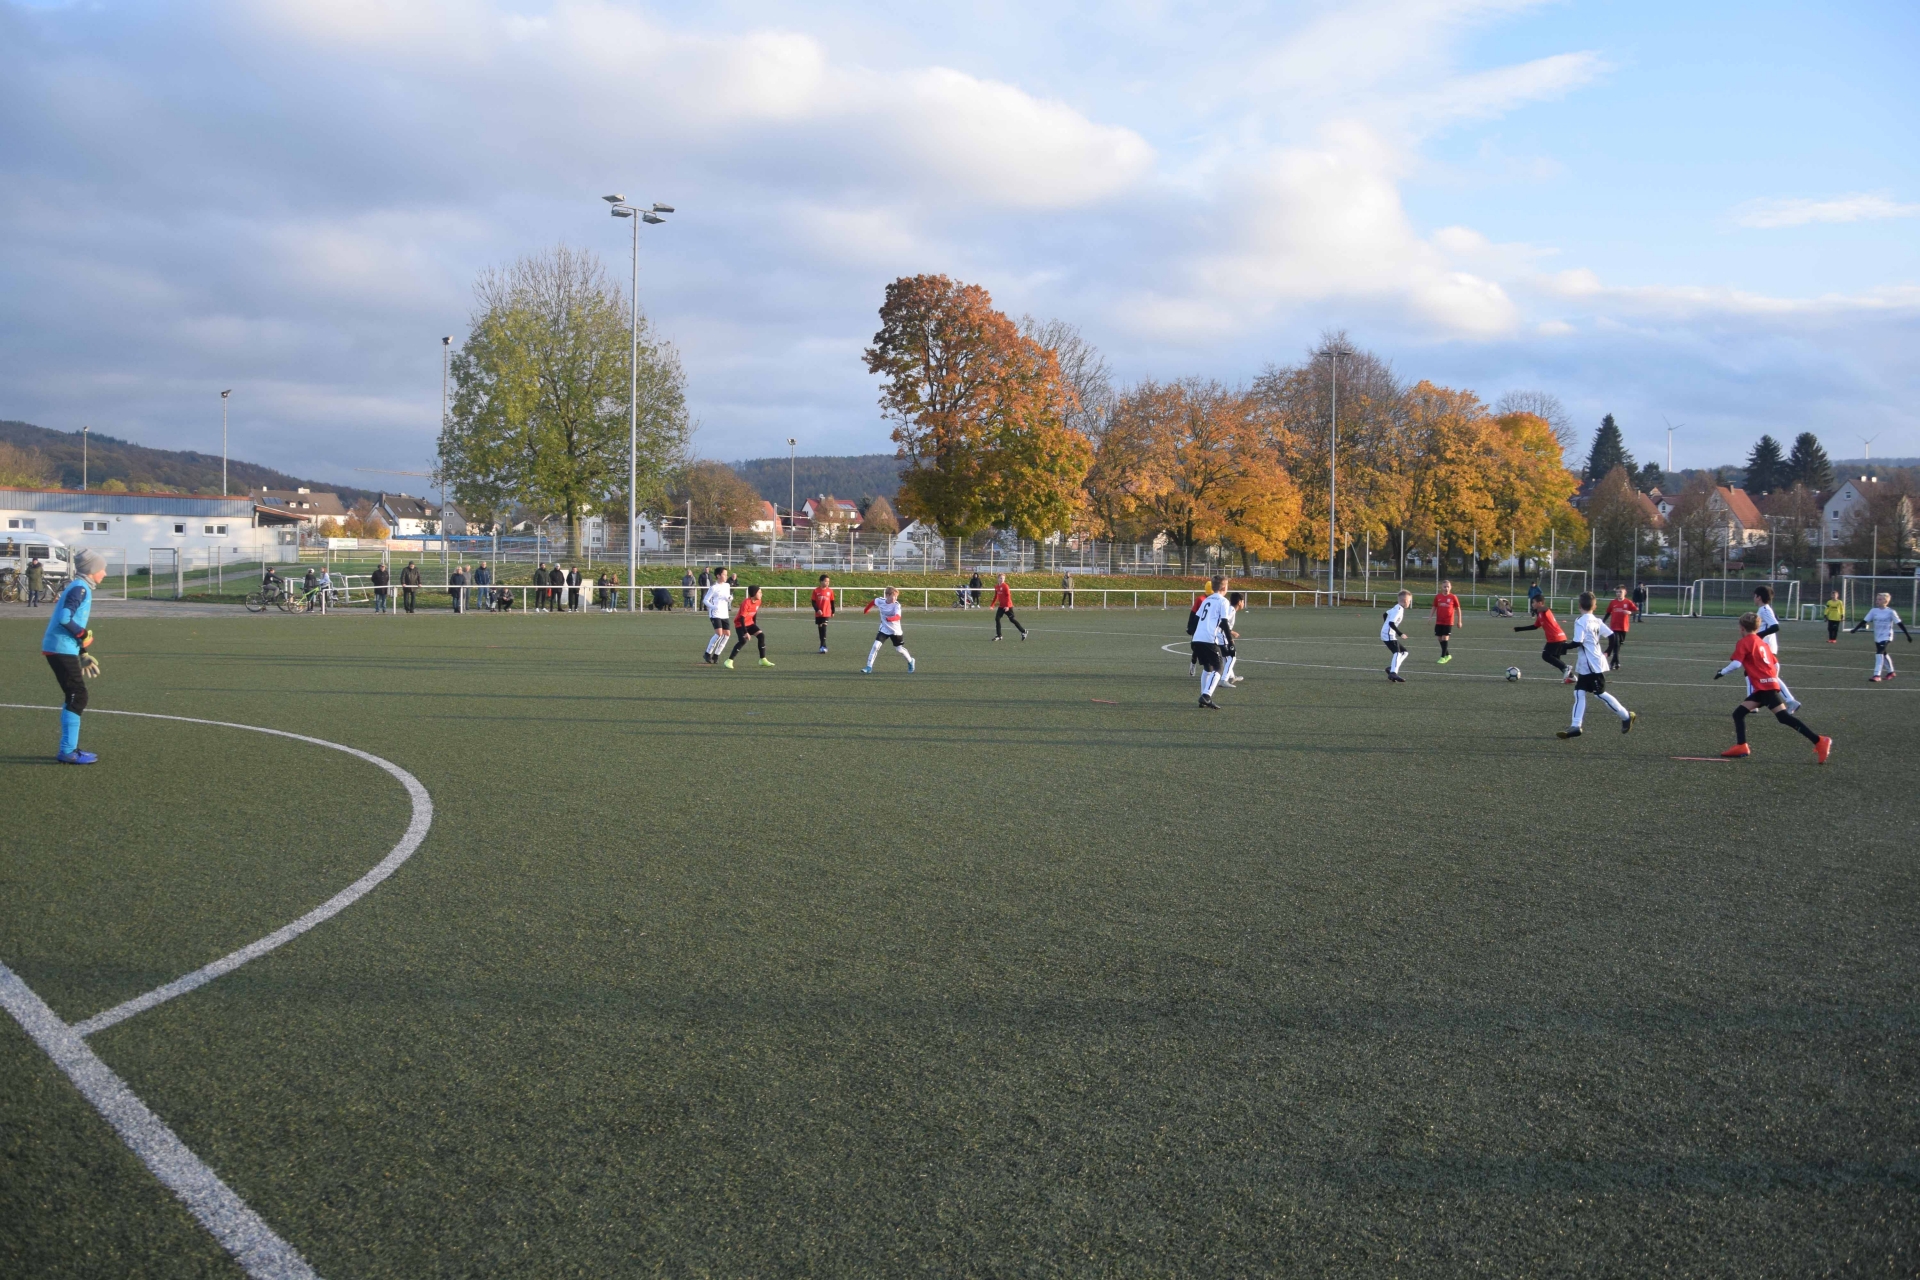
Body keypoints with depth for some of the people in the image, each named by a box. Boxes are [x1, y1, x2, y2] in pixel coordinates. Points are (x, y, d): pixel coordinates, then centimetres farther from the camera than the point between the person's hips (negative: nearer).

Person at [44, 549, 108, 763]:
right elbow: (64, 618, -26)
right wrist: (84, 636, -12)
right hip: (61, 649, -10)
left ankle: (69, 749, 19)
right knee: (78, 697, -7)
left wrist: (82, 653, 21)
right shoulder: (80, 589, -14)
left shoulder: (80, 587, 16)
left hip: (61, 649, 10)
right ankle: (67, 752, -5)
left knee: (73, 697, 14)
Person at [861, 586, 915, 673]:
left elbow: (898, 617, -40)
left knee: (899, 650, 10)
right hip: (884, 629, 2)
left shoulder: (896, 605, -23)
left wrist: (891, 618, -59)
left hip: (896, 631, -2)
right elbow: (872, 602, 11)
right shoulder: (880, 601, -13)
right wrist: (866, 610, 23)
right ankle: (869, 667, -8)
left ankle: (910, 661, 39)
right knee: (876, 646, -13)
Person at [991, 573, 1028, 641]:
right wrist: (992, 605, 18)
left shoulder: (1005, 586, -13)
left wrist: (1007, 606, -24)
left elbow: (1008, 596, -17)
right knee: (997, 618, -4)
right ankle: (998, 635, 3)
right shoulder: (996, 586, 7)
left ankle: (1023, 631, 15)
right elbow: (996, 596, 18)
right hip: (1001, 606, 6)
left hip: (1007, 606, -6)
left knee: (1012, 619, 0)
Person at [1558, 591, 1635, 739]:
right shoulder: (1596, 621, 8)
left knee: (1600, 694, 2)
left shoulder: (1580, 621, -17)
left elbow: (1577, 643, -24)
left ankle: (1626, 716, 15)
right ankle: (1575, 726, 0)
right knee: (1579, 693, 4)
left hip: (1591, 665, -9)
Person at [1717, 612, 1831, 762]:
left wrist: (1722, 672, 0)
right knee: (1738, 713, 9)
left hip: (1765, 686, -9)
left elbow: (1736, 664, -14)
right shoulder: (1762, 643, 21)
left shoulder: (1744, 643, -2)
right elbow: (1776, 664, 19)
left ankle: (1819, 741, -20)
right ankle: (1741, 746, 2)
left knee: (1783, 717, -16)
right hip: (1764, 687, 9)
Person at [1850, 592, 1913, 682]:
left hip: (1886, 637, -6)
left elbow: (1900, 624, -8)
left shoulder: (1890, 612, -10)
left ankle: (1877, 675, -22)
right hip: (1877, 637, 6)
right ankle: (1891, 672, 38)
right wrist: (1854, 630, 0)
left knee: (1879, 653, -20)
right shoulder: (1873, 611, 2)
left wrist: (1908, 635, -9)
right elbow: (1864, 621, 5)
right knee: (1884, 654, 18)